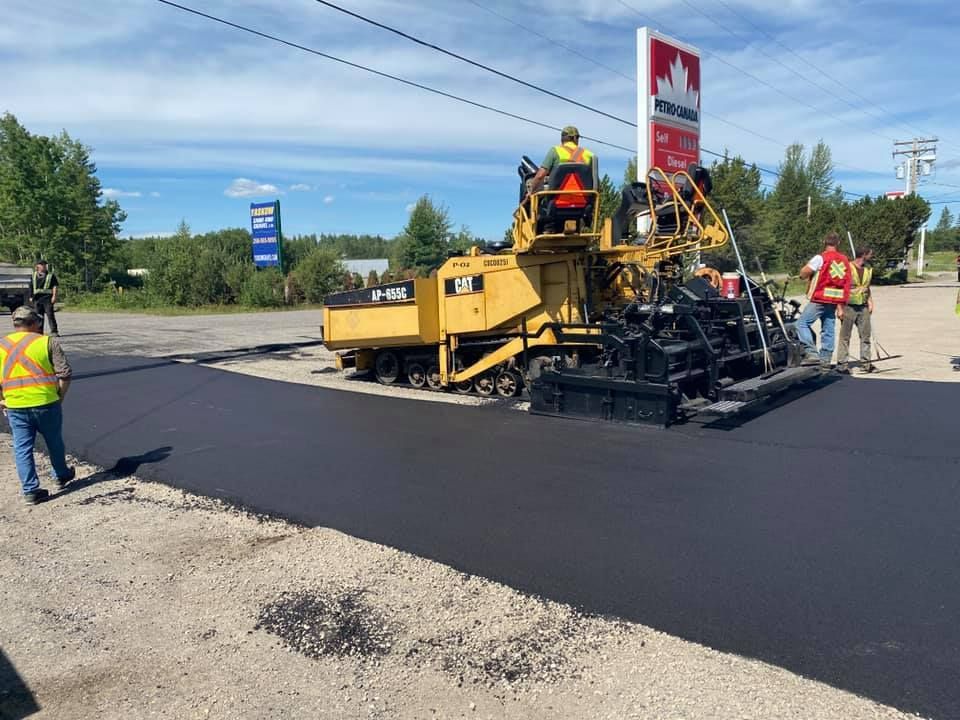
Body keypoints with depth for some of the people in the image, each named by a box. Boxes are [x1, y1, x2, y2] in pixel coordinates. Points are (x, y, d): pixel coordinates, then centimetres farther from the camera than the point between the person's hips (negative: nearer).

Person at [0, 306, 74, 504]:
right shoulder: (48, 342, -4)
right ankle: (61, 476, 36)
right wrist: (60, 397, 3)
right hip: (46, 404, -2)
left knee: (22, 449, 10)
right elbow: (65, 374, -9)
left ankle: (30, 490, 11)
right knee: (54, 442, 18)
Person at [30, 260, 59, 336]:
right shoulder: (34, 275, 15)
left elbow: (54, 286, -1)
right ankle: (39, 331, 14)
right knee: (38, 315, 8)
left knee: (50, 314, -8)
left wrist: (54, 296, -10)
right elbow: (32, 287, 19)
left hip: (47, 297, -4)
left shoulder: (50, 275, 2)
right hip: (37, 297, 4)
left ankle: (54, 331, -7)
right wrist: (31, 296, 15)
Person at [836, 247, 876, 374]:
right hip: (849, 307, -6)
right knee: (845, 336, -1)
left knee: (865, 335, 7)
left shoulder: (868, 269, 12)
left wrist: (870, 302, 12)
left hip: (863, 307, 6)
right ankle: (841, 364, 4)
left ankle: (865, 363, 14)